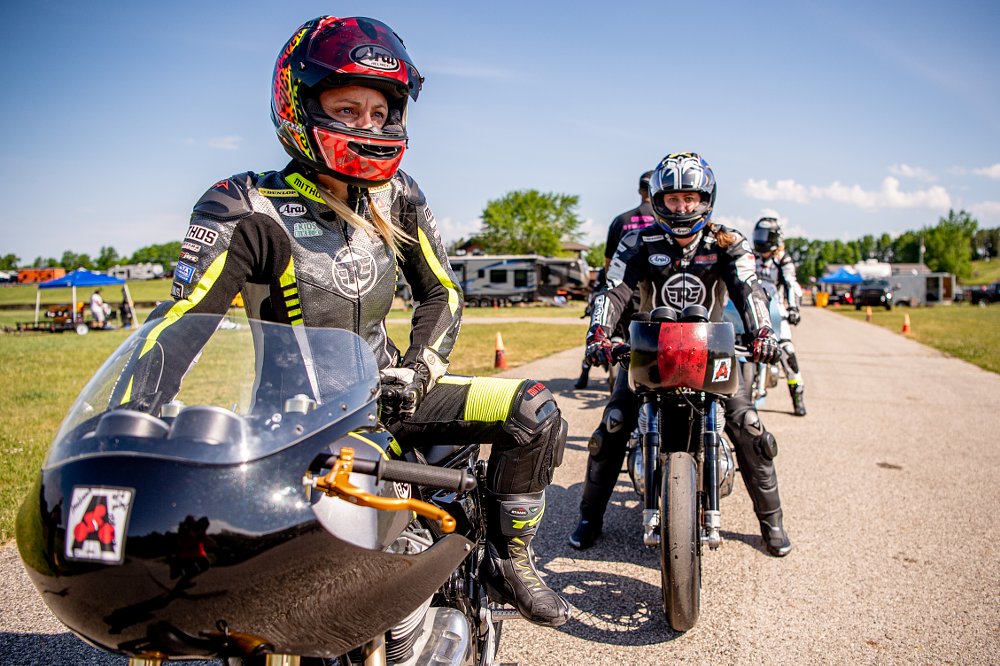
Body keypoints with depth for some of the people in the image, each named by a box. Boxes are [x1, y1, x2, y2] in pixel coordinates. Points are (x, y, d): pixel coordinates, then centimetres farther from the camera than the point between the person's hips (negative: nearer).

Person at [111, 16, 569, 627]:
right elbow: (176, 324, -18)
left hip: (388, 391, 4)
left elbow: (442, 292, 11)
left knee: (534, 409, -11)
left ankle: (509, 562, 5)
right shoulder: (251, 210, -13)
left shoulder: (398, 198, 2)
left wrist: (419, 365, -6)